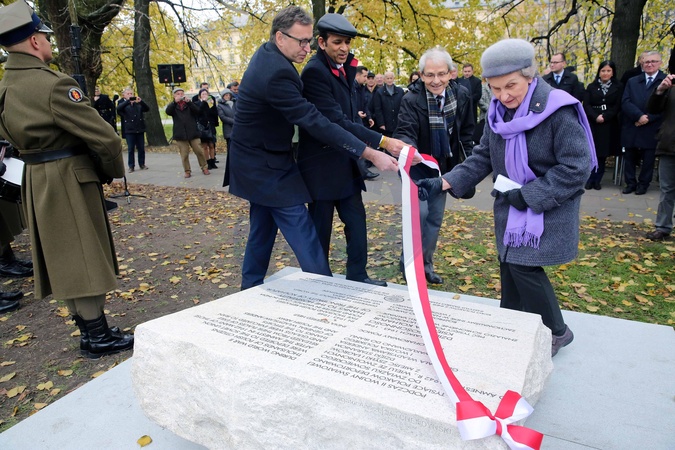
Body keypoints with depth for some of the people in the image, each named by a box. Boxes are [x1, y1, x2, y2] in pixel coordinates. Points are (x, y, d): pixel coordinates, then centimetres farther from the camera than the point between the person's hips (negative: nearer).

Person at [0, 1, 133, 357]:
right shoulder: (53, 84, -19)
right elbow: (104, 137, -21)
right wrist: (113, 171, -4)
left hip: (36, 181, 9)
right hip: (69, 182, -9)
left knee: (65, 260, 16)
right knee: (86, 259, 1)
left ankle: (89, 331, 29)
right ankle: (97, 337, 11)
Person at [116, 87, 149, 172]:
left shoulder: (138, 103, 13)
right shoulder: (122, 103, 6)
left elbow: (147, 109, 2)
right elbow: (118, 108, -15)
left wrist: (141, 101, -15)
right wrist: (128, 101, -24)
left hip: (140, 129, 2)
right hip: (129, 130, -2)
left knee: (141, 148, 5)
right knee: (130, 149, 0)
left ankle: (142, 164, 15)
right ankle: (131, 166, 5)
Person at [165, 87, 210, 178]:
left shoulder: (190, 104, 11)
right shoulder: (173, 106, 10)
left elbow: (197, 111, -8)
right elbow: (168, 112, -12)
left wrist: (189, 102, -22)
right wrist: (175, 102, -26)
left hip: (192, 132, 0)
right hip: (180, 134, 0)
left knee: (199, 151, 1)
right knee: (184, 154, 1)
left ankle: (204, 168, 15)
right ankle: (187, 171, 11)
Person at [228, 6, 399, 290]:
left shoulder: (266, 54, 6)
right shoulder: (276, 72, -26)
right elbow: (315, 122, -31)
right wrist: (370, 154, -31)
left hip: (259, 163, 10)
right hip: (268, 167, -10)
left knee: (262, 230, 18)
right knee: (305, 239, -5)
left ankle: (251, 288, 31)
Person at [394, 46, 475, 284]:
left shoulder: (462, 95, -7)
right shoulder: (411, 99, -20)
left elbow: (466, 132, 3)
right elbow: (405, 131, -28)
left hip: (443, 167, 5)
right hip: (417, 167, -4)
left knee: (435, 218, 10)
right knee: (419, 213, -14)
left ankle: (425, 264, 26)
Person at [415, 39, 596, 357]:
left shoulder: (557, 110, -20)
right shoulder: (499, 111, 0)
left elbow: (577, 168, -20)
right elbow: (483, 157, 5)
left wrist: (528, 195, -22)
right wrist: (443, 184, -7)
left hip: (548, 209, -6)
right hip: (510, 209, 6)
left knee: (524, 267, -9)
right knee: (509, 267, 10)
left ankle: (556, 332, 17)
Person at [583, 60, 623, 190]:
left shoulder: (618, 87, 7)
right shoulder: (591, 87, 9)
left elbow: (618, 106, 0)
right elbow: (586, 105, -1)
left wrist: (604, 117, -15)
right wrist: (596, 117, -16)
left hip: (609, 125, 0)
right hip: (592, 124, 0)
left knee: (602, 153, 2)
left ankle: (596, 180, 7)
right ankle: (590, 179, 4)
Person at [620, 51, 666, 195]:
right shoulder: (632, 81, 11)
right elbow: (625, 103, -2)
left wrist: (648, 118, -16)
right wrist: (639, 116, -16)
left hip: (652, 129, -2)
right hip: (632, 128, 3)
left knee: (648, 159, 6)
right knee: (630, 158, 8)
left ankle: (643, 184, 18)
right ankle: (630, 183, 18)